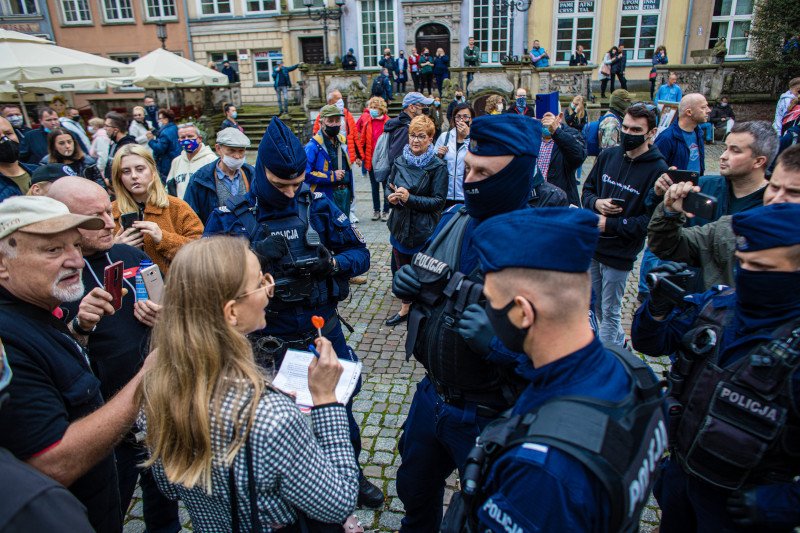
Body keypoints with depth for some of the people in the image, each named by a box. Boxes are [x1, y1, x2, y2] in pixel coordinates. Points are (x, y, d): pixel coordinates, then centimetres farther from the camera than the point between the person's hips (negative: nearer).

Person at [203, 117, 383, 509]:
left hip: (324, 333, 1)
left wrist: (332, 263, -23)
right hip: (269, 344, -1)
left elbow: (360, 255, -3)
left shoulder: (317, 205, -7)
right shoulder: (229, 218, -10)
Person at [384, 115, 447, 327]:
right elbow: (390, 188, 15)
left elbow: (439, 200, -13)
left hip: (423, 229, -5)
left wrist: (409, 198, -22)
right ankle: (406, 308, 34)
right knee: (401, 267, 14)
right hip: (400, 225, 5)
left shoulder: (438, 166, -10)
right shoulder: (400, 162, 5)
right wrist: (391, 197, -9)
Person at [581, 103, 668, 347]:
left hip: (619, 254, -6)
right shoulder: (608, 155, 2)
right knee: (598, 306, 21)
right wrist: (596, 203, -10)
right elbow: (587, 189, 12)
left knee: (610, 313, 7)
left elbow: (652, 220, -18)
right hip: (591, 245, 6)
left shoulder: (657, 170, -14)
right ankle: (618, 343, 43)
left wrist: (610, 225, -19)